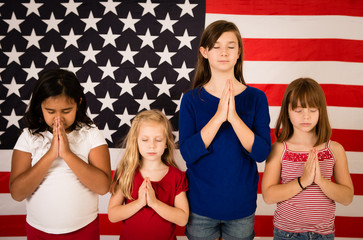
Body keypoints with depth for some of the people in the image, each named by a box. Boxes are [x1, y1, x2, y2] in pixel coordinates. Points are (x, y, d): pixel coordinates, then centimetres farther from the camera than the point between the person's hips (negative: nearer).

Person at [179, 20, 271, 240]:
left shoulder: (256, 97, -4)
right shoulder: (192, 99, -5)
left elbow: (261, 153, -13)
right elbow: (188, 153, -15)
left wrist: (233, 116, -26)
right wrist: (218, 116, -25)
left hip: (241, 205, 1)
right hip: (201, 207, 0)